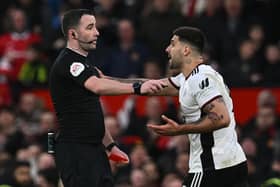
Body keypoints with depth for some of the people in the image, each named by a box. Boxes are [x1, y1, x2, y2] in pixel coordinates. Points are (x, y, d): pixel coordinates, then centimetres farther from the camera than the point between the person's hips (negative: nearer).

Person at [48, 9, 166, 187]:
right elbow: (97, 86, -32)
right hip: (74, 150, -10)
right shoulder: (67, 62, -13)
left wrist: (110, 145, 22)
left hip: (95, 149, 10)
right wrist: (137, 88, -40)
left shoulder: (85, 64, 19)